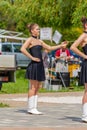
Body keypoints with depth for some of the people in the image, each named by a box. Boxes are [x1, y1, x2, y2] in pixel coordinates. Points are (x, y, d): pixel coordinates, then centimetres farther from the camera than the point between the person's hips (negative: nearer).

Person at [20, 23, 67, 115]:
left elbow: (49, 48, 26)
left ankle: (34, 108, 11)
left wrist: (60, 46, 19)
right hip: (34, 65, -8)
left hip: (40, 66, 8)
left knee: (37, 88, 8)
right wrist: (32, 57, -18)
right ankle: (30, 108, -3)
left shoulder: (39, 41, 19)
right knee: (33, 87, -6)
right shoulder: (30, 40, -6)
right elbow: (22, 49, -21)